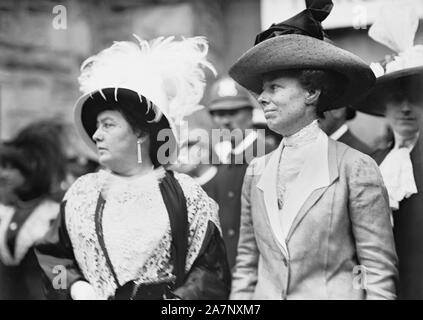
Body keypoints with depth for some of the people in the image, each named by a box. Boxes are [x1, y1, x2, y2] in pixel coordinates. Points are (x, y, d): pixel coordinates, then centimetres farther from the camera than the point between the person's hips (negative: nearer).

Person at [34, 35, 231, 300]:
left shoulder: (185, 194, -8)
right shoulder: (82, 192, 2)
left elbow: (212, 272, -9)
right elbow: (52, 255, 6)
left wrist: (177, 299, -20)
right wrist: (76, 285, -10)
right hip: (91, 295, 3)